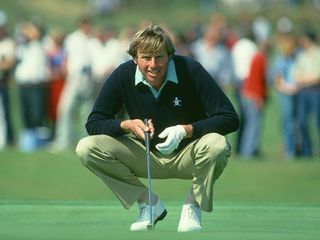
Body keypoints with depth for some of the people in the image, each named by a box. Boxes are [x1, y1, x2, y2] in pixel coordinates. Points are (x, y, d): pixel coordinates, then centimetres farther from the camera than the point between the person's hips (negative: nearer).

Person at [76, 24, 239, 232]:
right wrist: (127, 125, -27)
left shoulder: (190, 70, -20)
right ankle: (149, 204, -3)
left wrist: (186, 131, -33)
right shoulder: (123, 75, -13)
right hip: (147, 157, 3)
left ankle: (193, 206, -8)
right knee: (87, 148, -19)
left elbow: (230, 119, -21)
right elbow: (93, 123, -8)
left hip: (187, 156, -3)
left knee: (216, 145, -37)